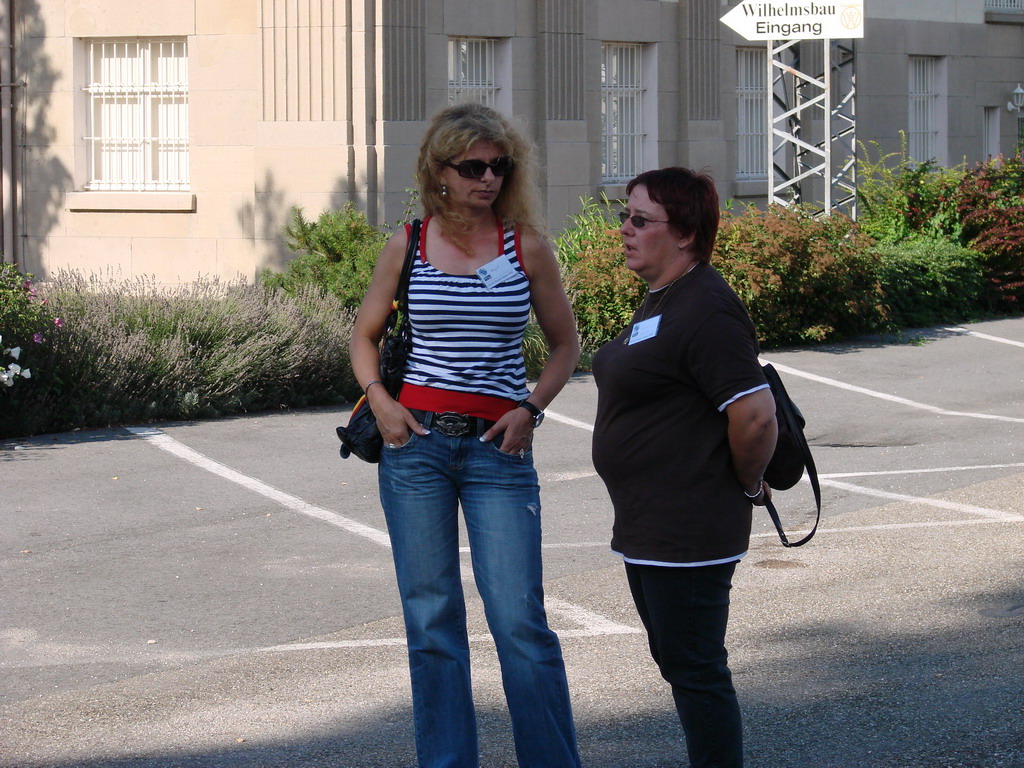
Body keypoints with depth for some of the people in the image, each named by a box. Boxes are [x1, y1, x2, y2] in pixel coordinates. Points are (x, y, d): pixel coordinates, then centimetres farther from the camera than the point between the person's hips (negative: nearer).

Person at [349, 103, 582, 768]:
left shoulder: (527, 246, 2)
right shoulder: (407, 247, 5)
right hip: (415, 440, 2)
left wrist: (532, 408, -4)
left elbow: (565, 344, 11)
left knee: (519, 620, -7)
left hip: (498, 447, -1)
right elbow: (366, 336, 17)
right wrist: (379, 398, -1)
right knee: (430, 619, 5)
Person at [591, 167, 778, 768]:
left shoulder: (705, 310, -21)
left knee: (693, 669, -4)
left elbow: (755, 414, -27)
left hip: (687, 532, -11)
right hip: (650, 529, 11)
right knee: (676, 660, 18)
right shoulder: (663, 300, 13)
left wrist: (748, 487, -12)